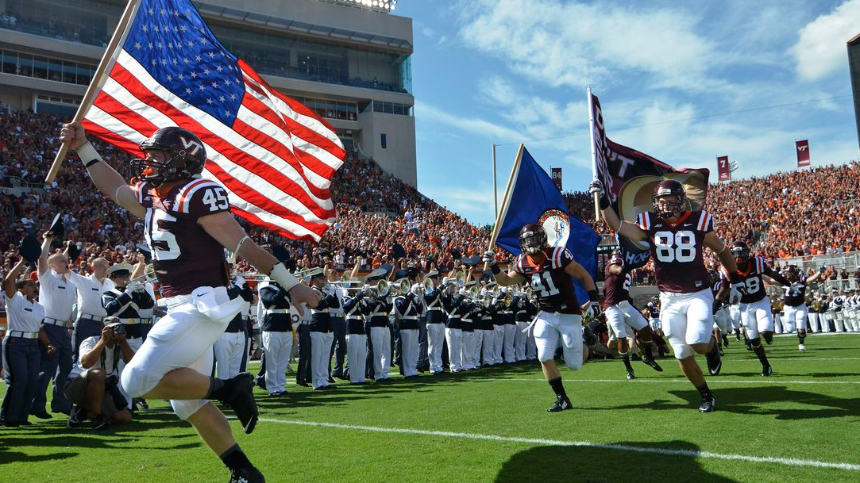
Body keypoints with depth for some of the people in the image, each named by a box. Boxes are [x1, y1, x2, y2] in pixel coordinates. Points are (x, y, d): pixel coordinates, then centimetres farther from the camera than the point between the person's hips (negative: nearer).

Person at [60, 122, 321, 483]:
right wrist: (83, 147, 29)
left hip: (204, 305, -10)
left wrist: (292, 285, -19)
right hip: (182, 309, 10)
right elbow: (114, 188, 33)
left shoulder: (197, 194, -14)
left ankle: (229, 389, -3)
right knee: (188, 403, 13)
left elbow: (242, 245, -17)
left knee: (138, 381, -14)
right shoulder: (151, 195, 13)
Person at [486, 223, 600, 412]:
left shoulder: (558, 255, -17)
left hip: (569, 314, -4)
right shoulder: (523, 263, -2)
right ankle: (562, 399, 7)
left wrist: (593, 299, -15)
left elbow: (584, 276, -9)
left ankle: (583, 346, 36)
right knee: (545, 358, -8)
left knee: (574, 364, 1)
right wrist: (493, 266, -3)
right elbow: (505, 281, 13)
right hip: (546, 315, 4)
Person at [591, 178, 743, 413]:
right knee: (683, 355, 6)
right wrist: (602, 200, -22)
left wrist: (736, 279, 13)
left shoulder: (698, 221, -4)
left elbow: (722, 251, 9)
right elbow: (617, 226, -12)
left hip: (698, 295, -2)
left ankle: (712, 347, 16)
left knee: (697, 343, -22)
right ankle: (706, 396, 28)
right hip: (669, 300, 2)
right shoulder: (650, 224, -2)